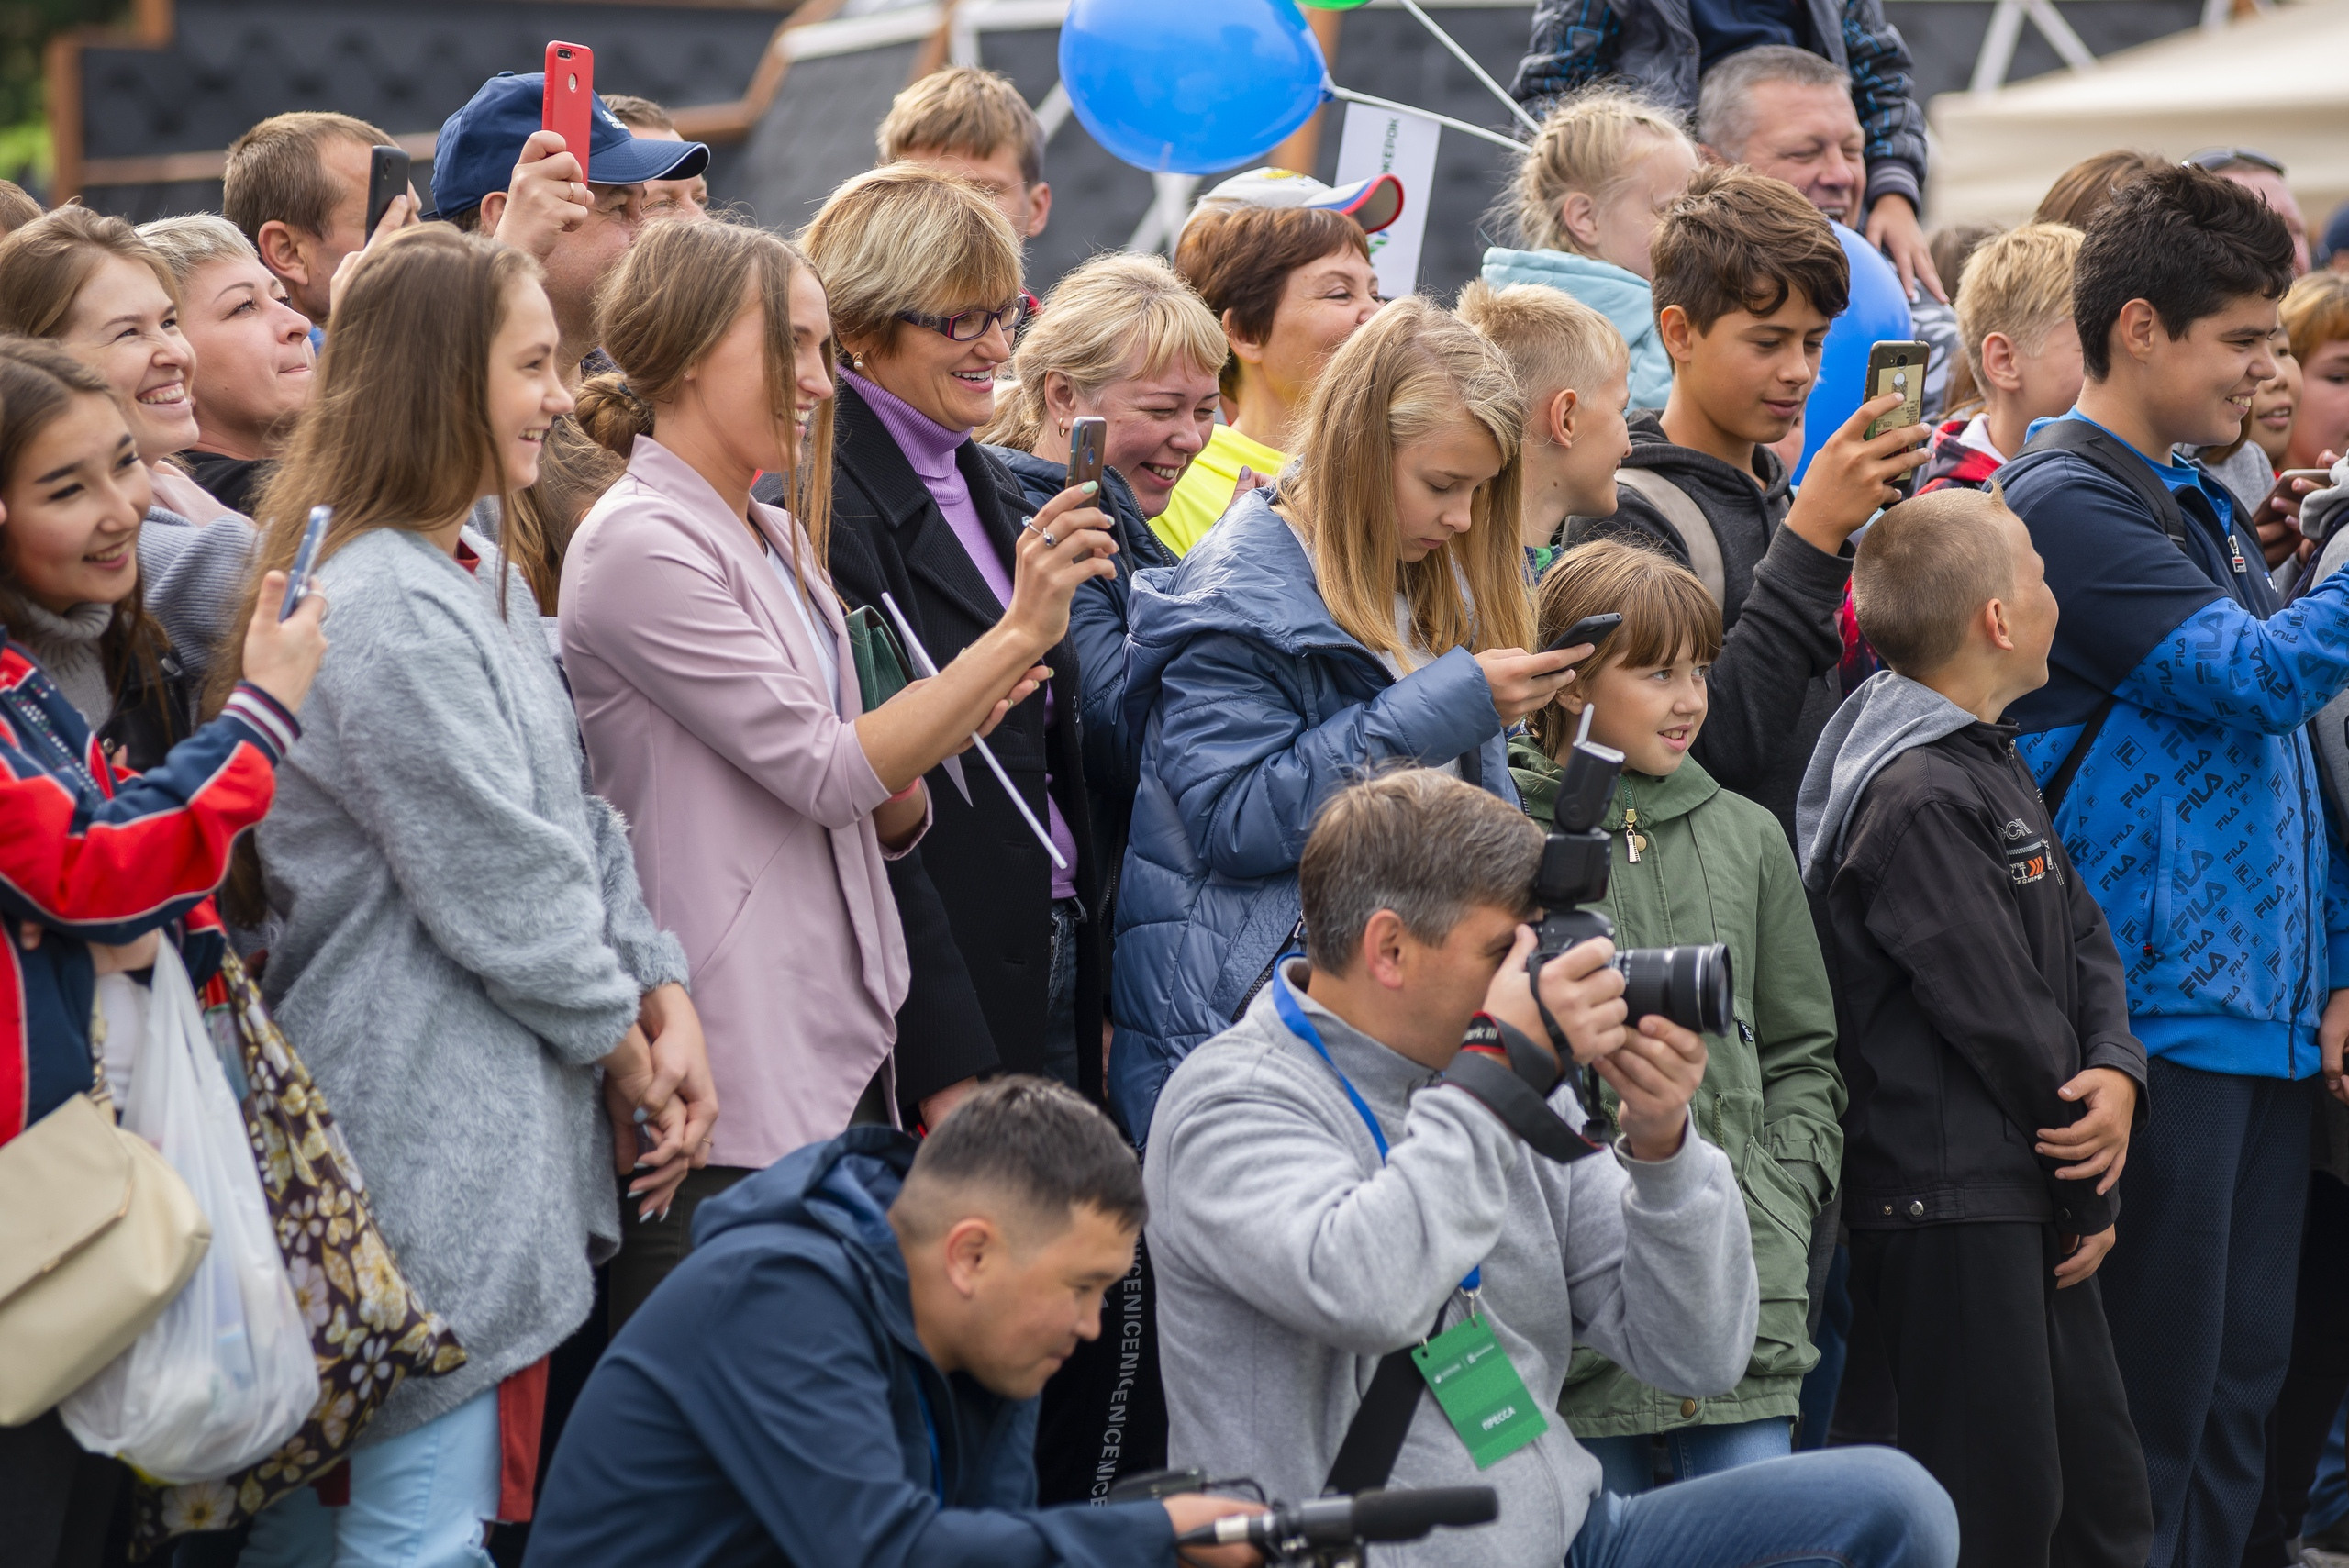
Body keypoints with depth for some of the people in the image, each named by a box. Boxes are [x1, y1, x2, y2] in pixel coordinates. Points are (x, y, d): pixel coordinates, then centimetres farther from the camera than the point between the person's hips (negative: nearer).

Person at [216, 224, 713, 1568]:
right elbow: (496, 877, -17)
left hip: (517, 1125, 10)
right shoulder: (382, 611, -18)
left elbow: (579, 814, 14)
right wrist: (619, 1036, -3)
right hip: (431, 1137, -10)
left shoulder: (485, 578, 14)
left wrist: (665, 992, 2)